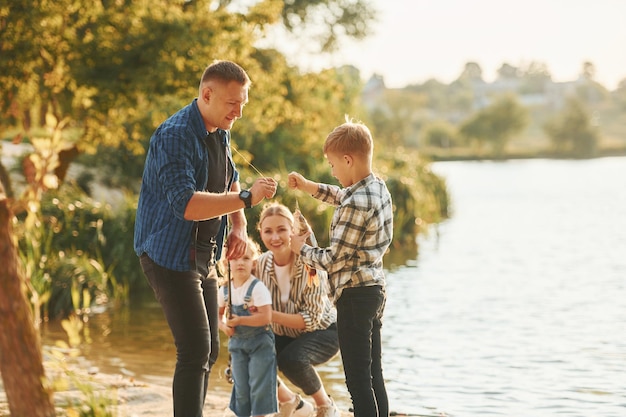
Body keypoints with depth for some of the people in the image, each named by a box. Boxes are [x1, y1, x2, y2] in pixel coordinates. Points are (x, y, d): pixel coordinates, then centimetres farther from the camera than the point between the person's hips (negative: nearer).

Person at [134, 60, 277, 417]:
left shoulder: (220, 133, 9)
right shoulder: (175, 136, -21)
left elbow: (230, 183, 26)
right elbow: (186, 204, -32)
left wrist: (239, 227, 9)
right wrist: (247, 199, -32)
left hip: (204, 256, 9)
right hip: (171, 256, -9)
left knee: (209, 349, 12)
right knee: (195, 350, -15)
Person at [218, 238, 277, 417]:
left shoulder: (258, 288, -17)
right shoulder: (224, 290, 1)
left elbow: (266, 317, -24)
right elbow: (219, 314, 15)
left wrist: (239, 320, -22)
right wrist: (224, 326, -6)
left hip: (260, 342, -5)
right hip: (237, 343, 5)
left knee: (259, 386, -5)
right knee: (241, 388, 9)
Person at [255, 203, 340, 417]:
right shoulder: (261, 264, -11)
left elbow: (313, 319, -27)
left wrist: (272, 315, -39)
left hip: (322, 332, -5)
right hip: (284, 336, 5)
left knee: (291, 359, -34)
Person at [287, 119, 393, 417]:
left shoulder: (355, 205, -22)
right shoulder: (378, 188, 6)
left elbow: (332, 259, -18)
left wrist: (301, 249, -1)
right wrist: (309, 187, 22)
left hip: (355, 294, -10)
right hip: (375, 289, 10)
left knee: (357, 379, -5)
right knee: (373, 375, 15)